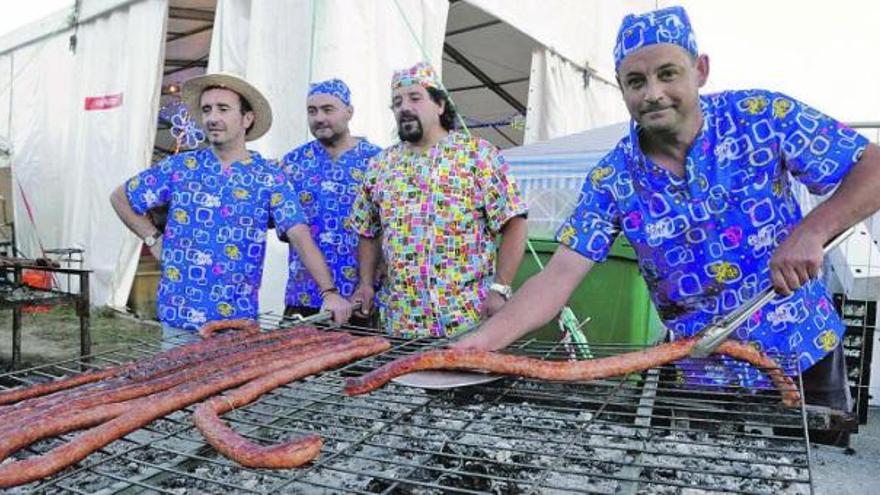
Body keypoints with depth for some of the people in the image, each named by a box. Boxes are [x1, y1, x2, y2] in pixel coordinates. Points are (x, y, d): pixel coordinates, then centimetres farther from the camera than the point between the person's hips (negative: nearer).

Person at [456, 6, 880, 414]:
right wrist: (484, 339, -30)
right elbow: (558, 277, -16)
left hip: (807, 356, 0)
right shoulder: (612, 180, -12)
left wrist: (812, 231, -29)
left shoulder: (763, 116, -14)